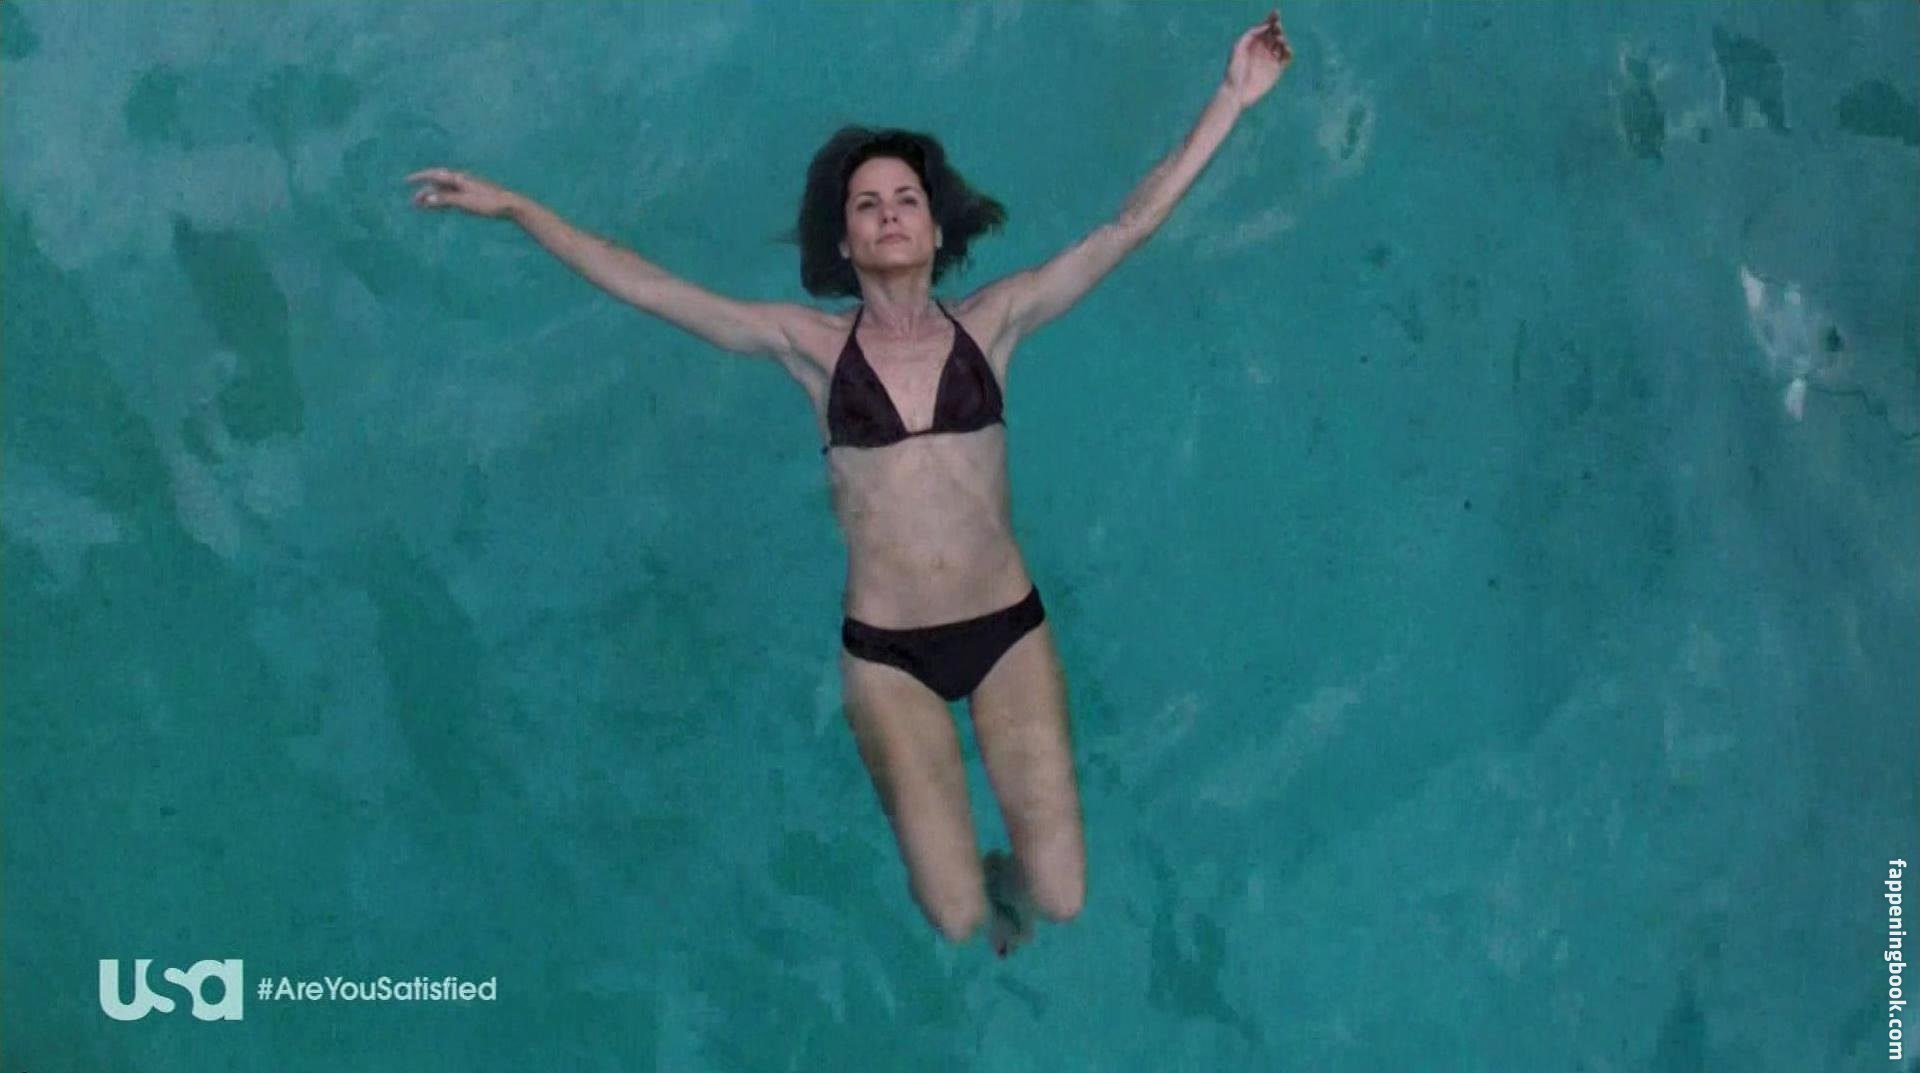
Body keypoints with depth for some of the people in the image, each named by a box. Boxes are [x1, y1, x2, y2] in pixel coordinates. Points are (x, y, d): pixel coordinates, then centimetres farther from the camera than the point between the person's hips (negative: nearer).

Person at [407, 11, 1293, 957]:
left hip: (1009, 631, 1)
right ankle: (974, 889, 36)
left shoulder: (991, 321, 2)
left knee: (1062, 900, -2)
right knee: (955, 922, -2)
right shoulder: (812, 347, 1)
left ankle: (1007, 878, 35)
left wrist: (1232, 99, -4)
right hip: (886, 655, -1)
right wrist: (513, 206, -4)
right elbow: (646, 287, -1)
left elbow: (1130, 225, -1)